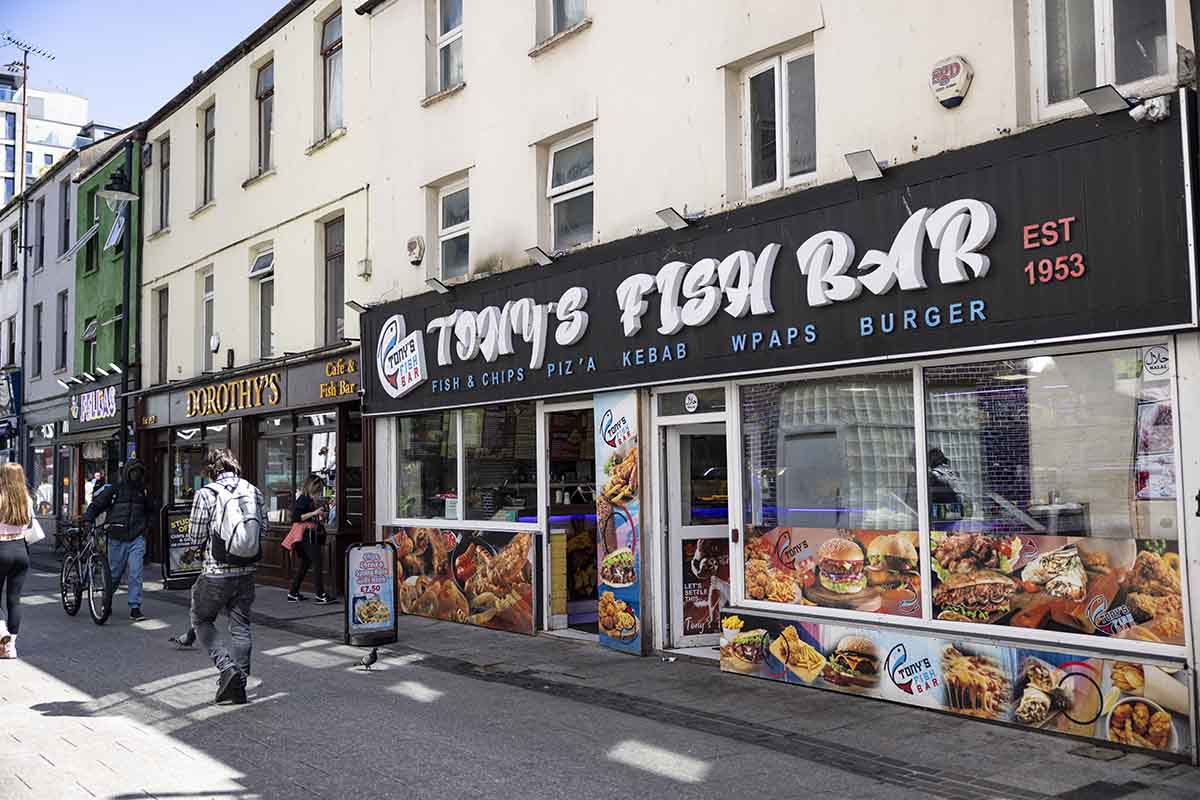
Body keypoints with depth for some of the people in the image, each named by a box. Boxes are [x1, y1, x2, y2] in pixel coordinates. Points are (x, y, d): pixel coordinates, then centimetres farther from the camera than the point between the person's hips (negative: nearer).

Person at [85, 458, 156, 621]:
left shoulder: (143, 491, 10)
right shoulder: (113, 489, -1)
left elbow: (150, 510, 27)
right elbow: (95, 505, 4)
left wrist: (146, 525, 16)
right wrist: (87, 521, -10)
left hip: (137, 539, 2)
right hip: (117, 539, -2)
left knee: (136, 573, -7)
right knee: (115, 573, 10)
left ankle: (135, 608, -4)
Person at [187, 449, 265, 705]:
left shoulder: (206, 494, -10)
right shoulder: (254, 492, 3)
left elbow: (197, 536, -6)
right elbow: (263, 528, 7)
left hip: (216, 572, -4)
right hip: (247, 571, 4)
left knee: (202, 621, 15)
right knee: (241, 627, 12)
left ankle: (227, 667, -4)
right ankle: (238, 685, 12)